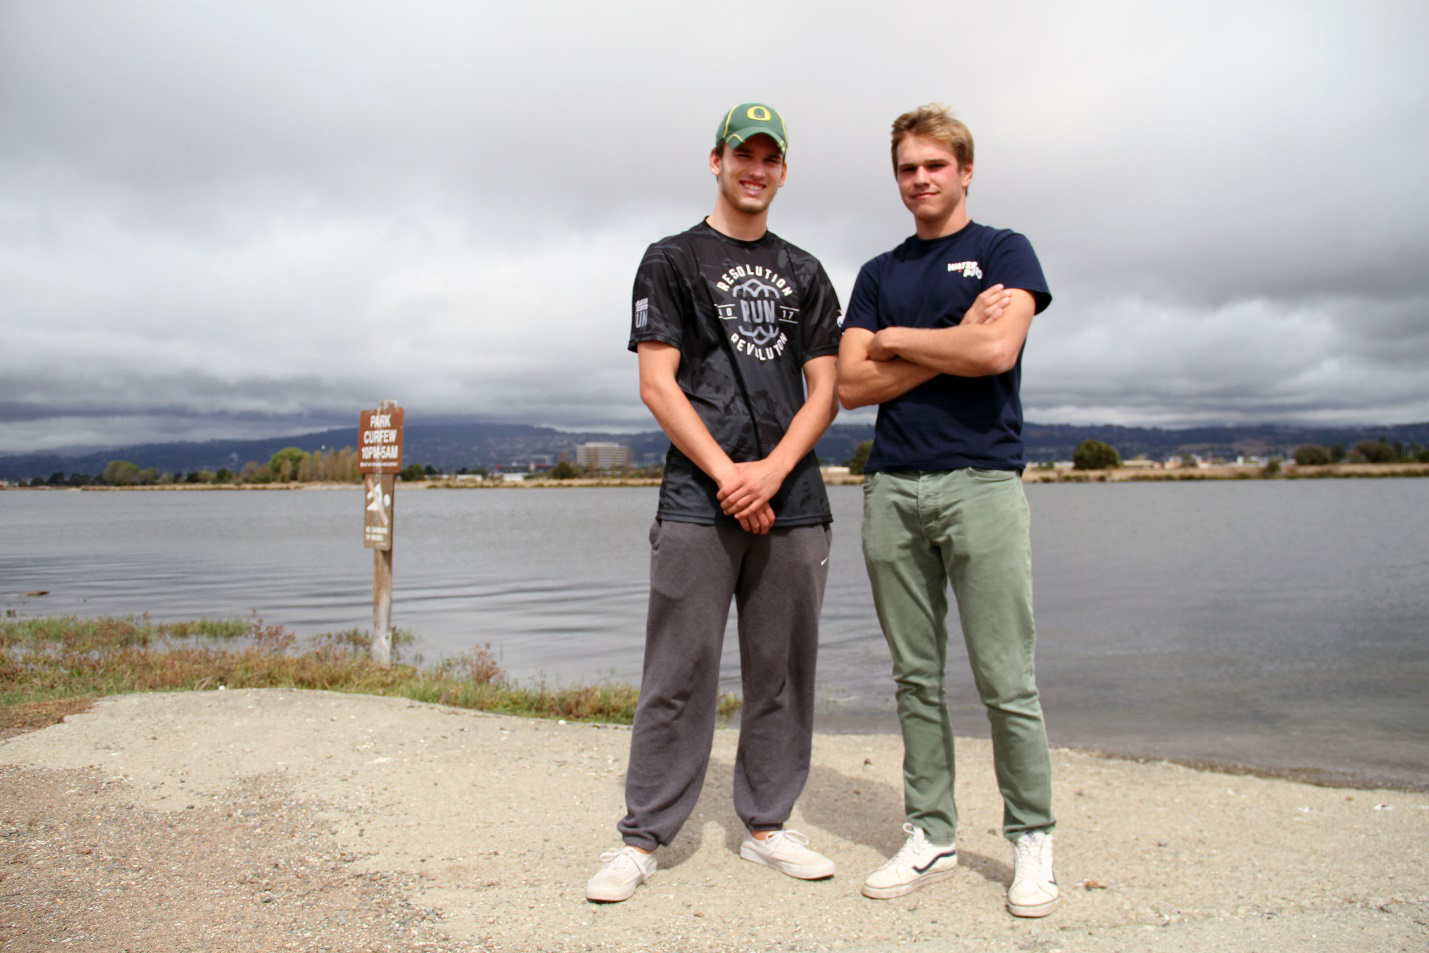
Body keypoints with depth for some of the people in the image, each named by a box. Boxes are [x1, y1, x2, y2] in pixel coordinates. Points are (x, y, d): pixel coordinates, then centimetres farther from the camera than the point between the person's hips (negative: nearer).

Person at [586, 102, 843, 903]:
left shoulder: (806, 274, 18)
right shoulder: (672, 260, 8)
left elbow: (825, 390, 9)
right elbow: (658, 385, -2)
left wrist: (773, 470, -8)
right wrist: (726, 473, -12)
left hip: (794, 501, 4)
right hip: (699, 500, -3)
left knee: (784, 673, 8)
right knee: (679, 675, -3)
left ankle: (767, 824, 21)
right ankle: (644, 837, 8)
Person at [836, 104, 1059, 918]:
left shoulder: (1004, 252, 7)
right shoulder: (880, 274, 18)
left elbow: (997, 349, -13)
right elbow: (853, 385, 5)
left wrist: (898, 340, 0)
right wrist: (950, 346, -4)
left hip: (981, 479, -4)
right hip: (893, 489, 4)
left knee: (1007, 682, -2)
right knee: (917, 679, 8)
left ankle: (1033, 842, 13)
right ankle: (932, 837, 18)